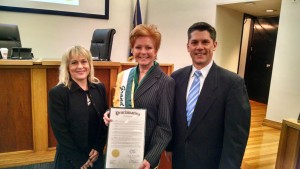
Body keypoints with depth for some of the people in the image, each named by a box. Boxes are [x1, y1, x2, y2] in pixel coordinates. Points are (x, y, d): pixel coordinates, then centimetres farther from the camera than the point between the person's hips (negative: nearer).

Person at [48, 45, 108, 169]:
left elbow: (104, 122, 4)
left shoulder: (100, 88, -2)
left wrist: (98, 148, -5)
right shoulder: (57, 93, -14)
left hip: (96, 156, 4)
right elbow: (61, 132, -14)